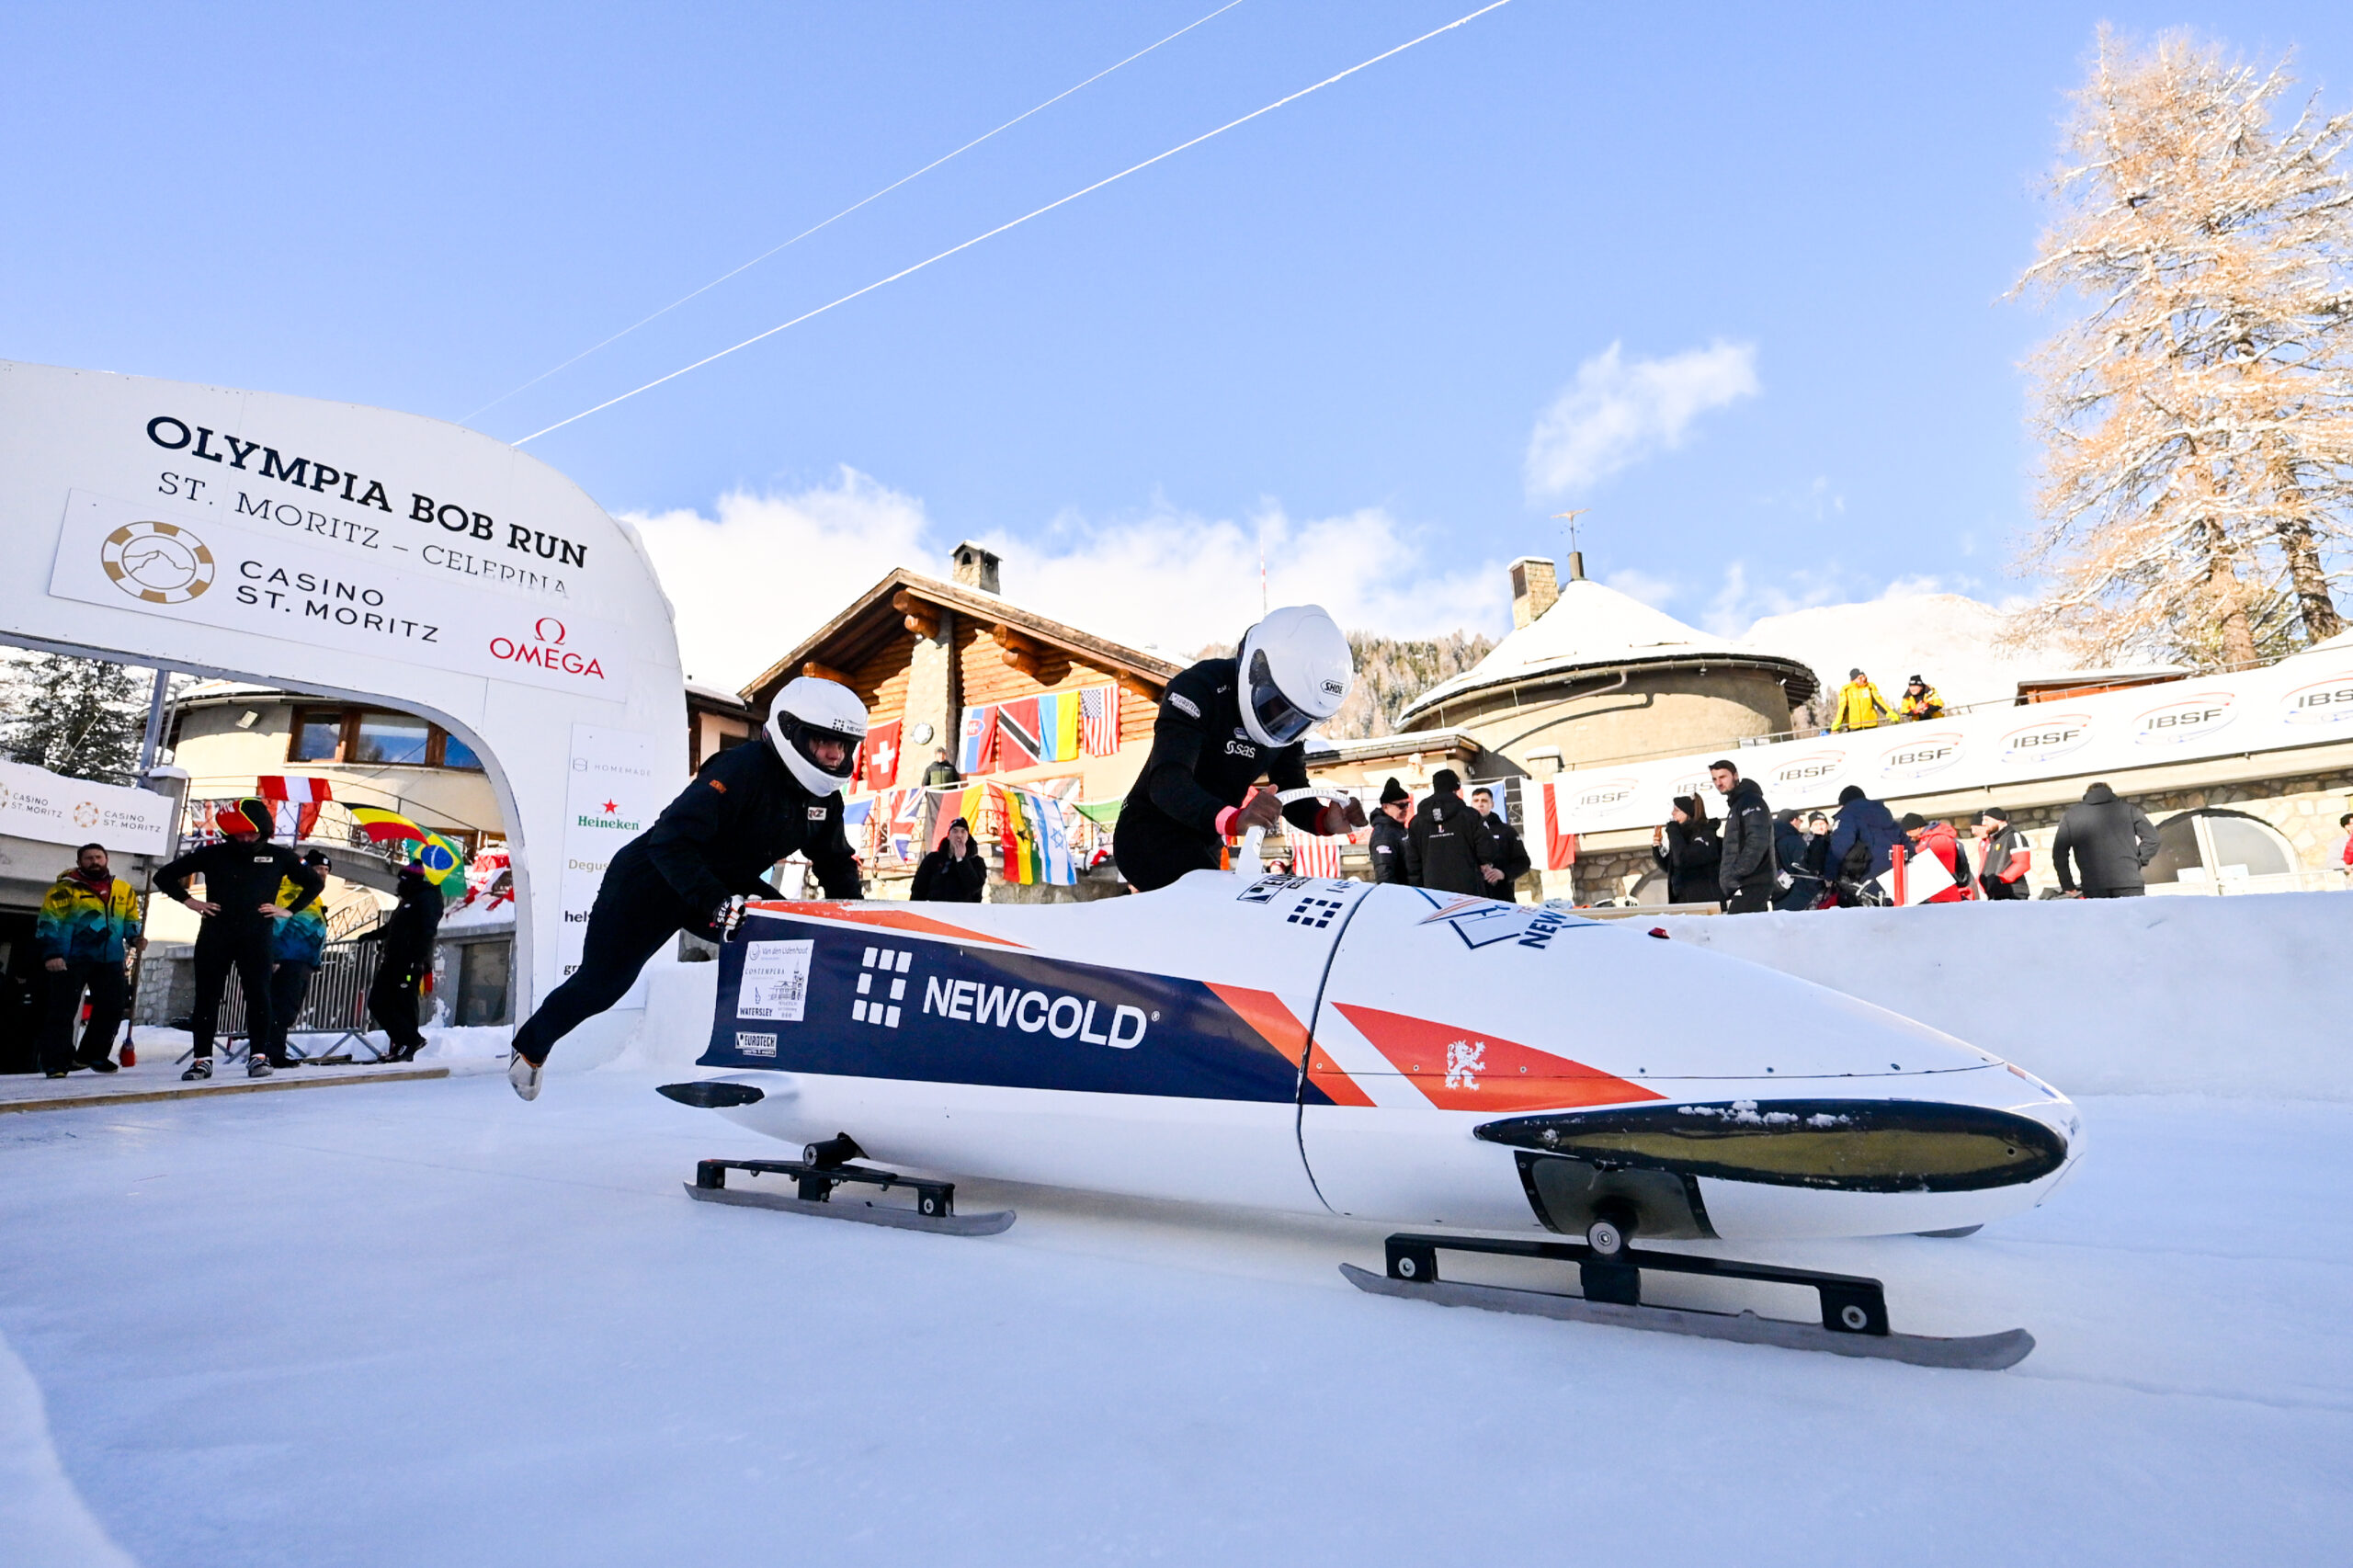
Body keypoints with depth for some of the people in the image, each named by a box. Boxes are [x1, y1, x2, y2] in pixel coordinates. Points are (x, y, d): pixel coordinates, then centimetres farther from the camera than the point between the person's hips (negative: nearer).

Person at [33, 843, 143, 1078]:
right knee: (63, 1010, -3)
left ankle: (93, 1055, 21)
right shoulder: (65, 888, -3)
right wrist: (51, 953, -16)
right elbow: (48, 921, -7)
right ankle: (56, 1063, 3)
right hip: (71, 959, -5)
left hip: (109, 960, 5)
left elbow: (130, 919, 21)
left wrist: (134, 937, 1)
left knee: (112, 1006, 6)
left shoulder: (124, 890, 13)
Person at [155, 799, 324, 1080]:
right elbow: (164, 876, 17)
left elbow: (315, 883, 17)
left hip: (256, 936, -1)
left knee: (257, 994, -7)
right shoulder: (212, 855, 7)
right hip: (214, 936, 1)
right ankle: (202, 1058, 11)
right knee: (207, 996, 3)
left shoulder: (278, 856, 7)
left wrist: (290, 910, 7)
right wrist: (188, 901, 4)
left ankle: (259, 1055, 0)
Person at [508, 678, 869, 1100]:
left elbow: (836, 865, 6)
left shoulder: (824, 796, -7)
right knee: (602, 982, 7)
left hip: (724, 885, 6)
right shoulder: (742, 769, -31)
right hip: (652, 880, -6)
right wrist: (717, 903, -43)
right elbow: (669, 840, -36)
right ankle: (531, 1045, 37)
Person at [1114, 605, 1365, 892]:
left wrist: (1325, 820, -23)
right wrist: (1233, 818, -51)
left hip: (1205, 843, 8)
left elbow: (1294, 794, 0)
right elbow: (1168, 781, -34)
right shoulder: (1201, 686, -22)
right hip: (1150, 834, -8)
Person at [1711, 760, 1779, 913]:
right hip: (1742, 886, 9)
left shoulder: (1751, 801, -5)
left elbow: (1757, 842, -18)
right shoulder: (1736, 805, 24)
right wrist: (1726, 876, 17)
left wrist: (1737, 872, -20)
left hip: (1753, 885, -9)